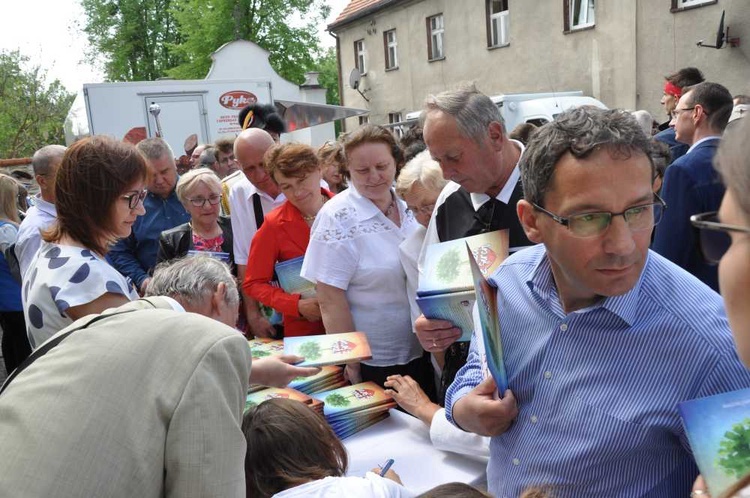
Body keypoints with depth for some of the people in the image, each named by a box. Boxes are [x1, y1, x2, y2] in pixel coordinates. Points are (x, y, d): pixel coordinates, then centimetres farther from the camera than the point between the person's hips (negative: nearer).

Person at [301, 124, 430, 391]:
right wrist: (352, 364, -15)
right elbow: (331, 301, -16)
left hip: (421, 351, 5)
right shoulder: (338, 217, -16)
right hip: (373, 362, -5)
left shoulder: (408, 205, 0)